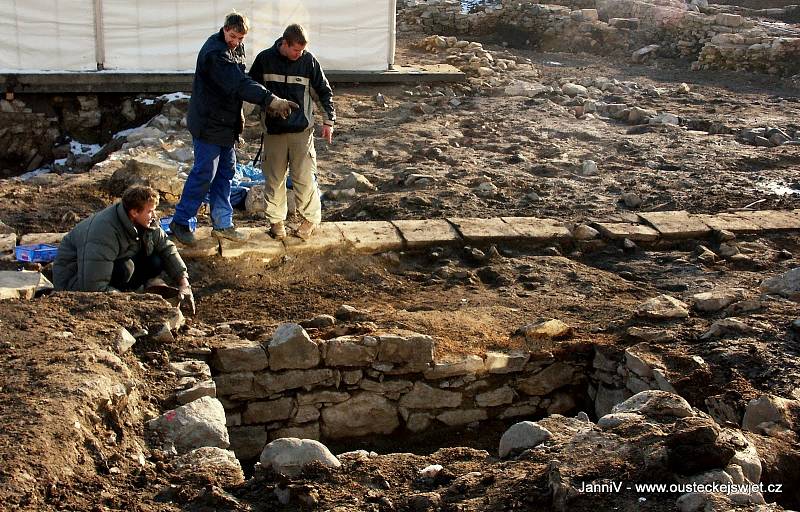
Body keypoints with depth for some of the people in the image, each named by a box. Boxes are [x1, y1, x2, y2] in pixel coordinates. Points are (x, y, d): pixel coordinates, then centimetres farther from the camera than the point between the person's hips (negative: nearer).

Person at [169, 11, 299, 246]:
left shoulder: (236, 49, 9)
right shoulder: (214, 52, -22)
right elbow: (239, 84, -32)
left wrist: (238, 114, 9)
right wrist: (270, 100, -38)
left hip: (226, 124, 9)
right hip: (209, 124, -9)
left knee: (225, 172, 12)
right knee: (204, 173, -4)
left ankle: (222, 224, 21)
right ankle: (179, 222, 8)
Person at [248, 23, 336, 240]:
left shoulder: (308, 60, -5)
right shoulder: (265, 59, -4)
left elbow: (325, 91, 4)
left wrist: (328, 121, 2)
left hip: (301, 129, -1)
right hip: (273, 129, 1)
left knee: (304, 177, -2)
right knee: (274, 177, 7)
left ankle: (311, 218, 15)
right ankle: (276, 220, 20)